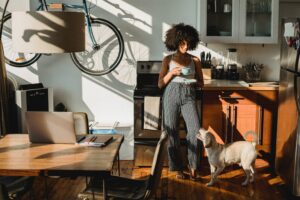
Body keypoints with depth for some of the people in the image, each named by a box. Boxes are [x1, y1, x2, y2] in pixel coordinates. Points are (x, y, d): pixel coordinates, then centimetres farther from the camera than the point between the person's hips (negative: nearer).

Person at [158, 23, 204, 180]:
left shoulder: (194, 60, 10)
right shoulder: (168, 60, 6)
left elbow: (201, 83, 15)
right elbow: (160, 84, 6)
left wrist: (193, 82, -6)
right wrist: (171, 73, -10)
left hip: (188, 96, 1)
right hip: (171, 95, 0)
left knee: (195, 130, -16)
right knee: (172, 133, 1)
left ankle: (193, 166, -1)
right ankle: (177, 168, 14)